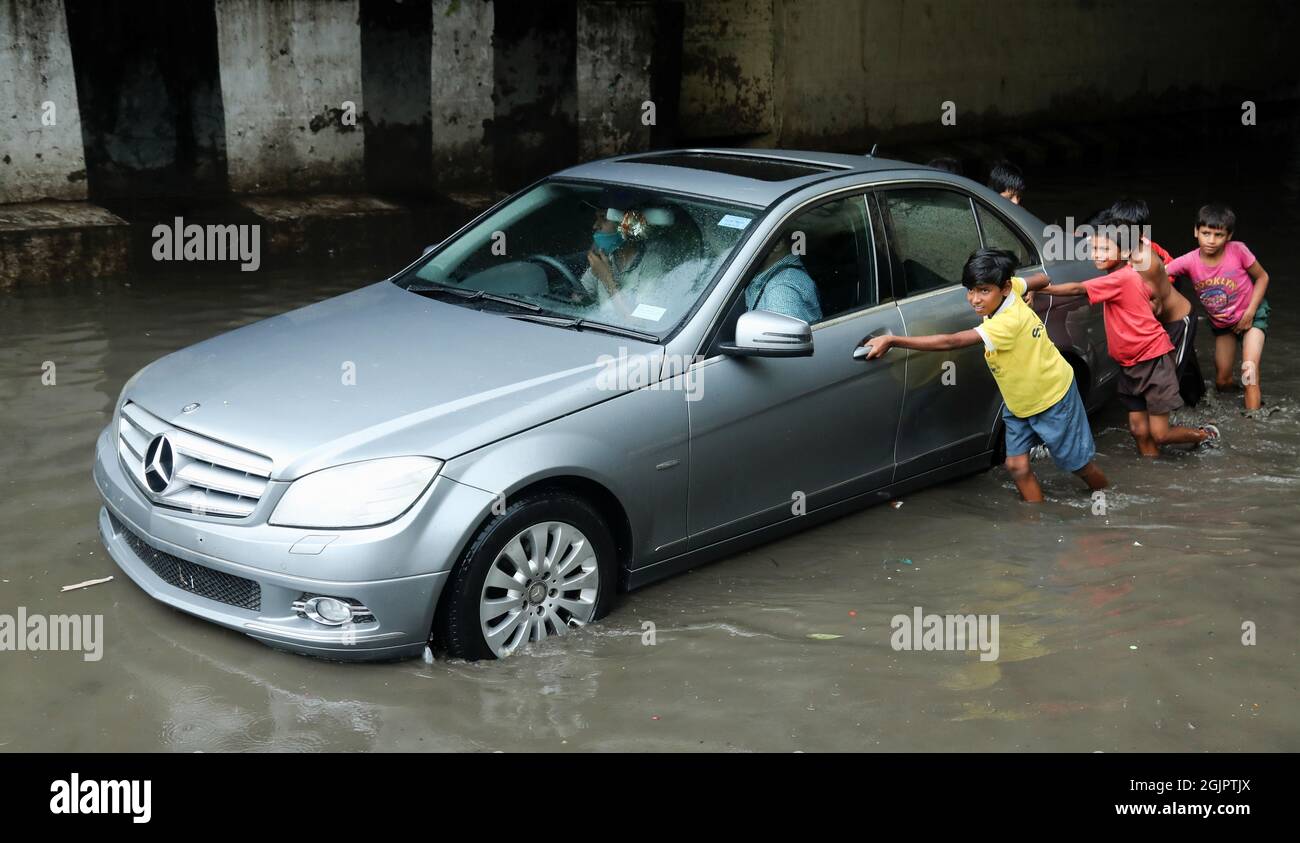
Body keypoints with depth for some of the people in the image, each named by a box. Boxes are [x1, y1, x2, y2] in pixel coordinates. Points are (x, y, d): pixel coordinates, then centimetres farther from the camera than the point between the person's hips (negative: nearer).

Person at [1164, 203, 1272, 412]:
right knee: (1222, 382, 11)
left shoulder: (1238, 250, -26)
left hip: (1252, 315, -3)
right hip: (1221, 323, 3)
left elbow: (1262, 277, -11)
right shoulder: (1189, 261, -23)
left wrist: (1250, 312, -16)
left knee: (1249, 369, -23)